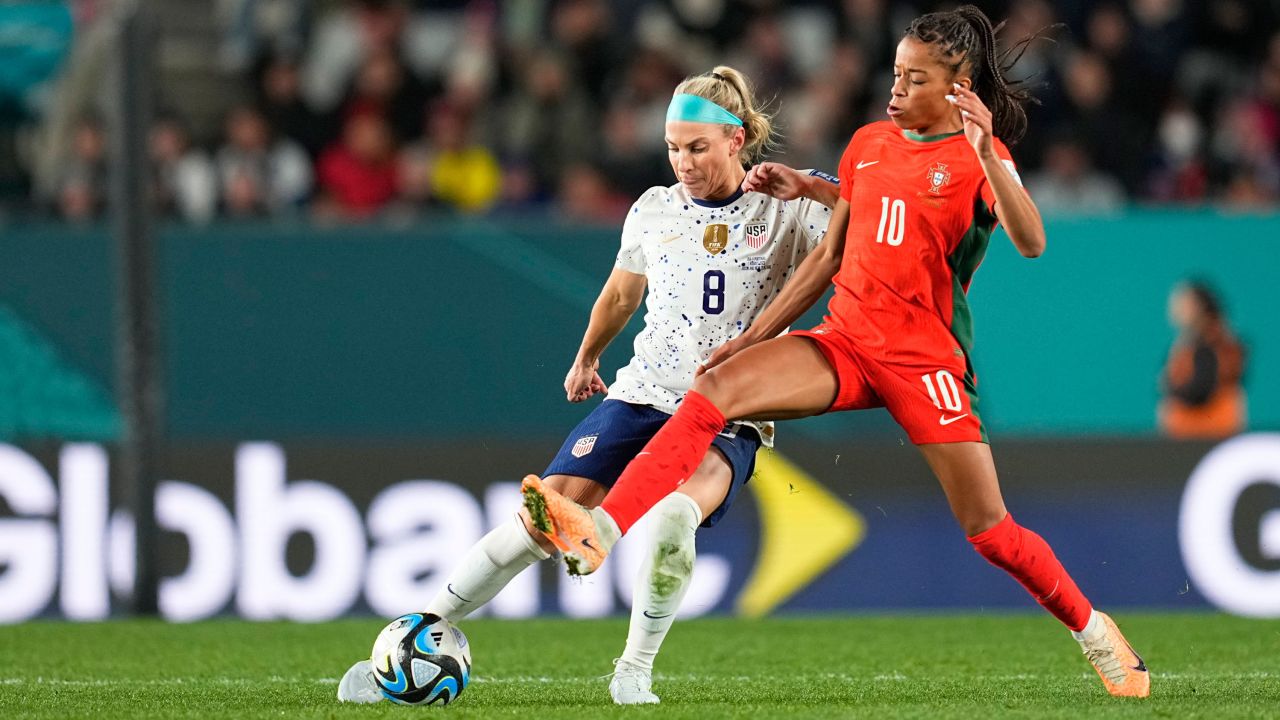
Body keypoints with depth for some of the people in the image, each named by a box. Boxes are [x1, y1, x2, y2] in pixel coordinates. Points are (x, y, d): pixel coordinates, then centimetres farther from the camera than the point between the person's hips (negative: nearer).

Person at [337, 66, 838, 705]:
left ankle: (635, 670, -11)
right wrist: (585, 359, 38)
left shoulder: (786, 211, -3)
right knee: (545, 519, -17)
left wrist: (810, 187, -26)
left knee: (673, 517, -34)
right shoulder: (654, 209, 8)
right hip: (640, 399, 3)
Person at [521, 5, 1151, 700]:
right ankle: (598, 533, -31)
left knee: (988, 527, -5)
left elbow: (1030, 242, -21)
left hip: (924, 356, -4)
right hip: (846, 341, 4)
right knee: (714, 391, -19)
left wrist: (986, 154, -31)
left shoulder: (979, 156, -3)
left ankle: (1092, 630, 20)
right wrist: (752, 336, 16)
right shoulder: (869, 142, 13)